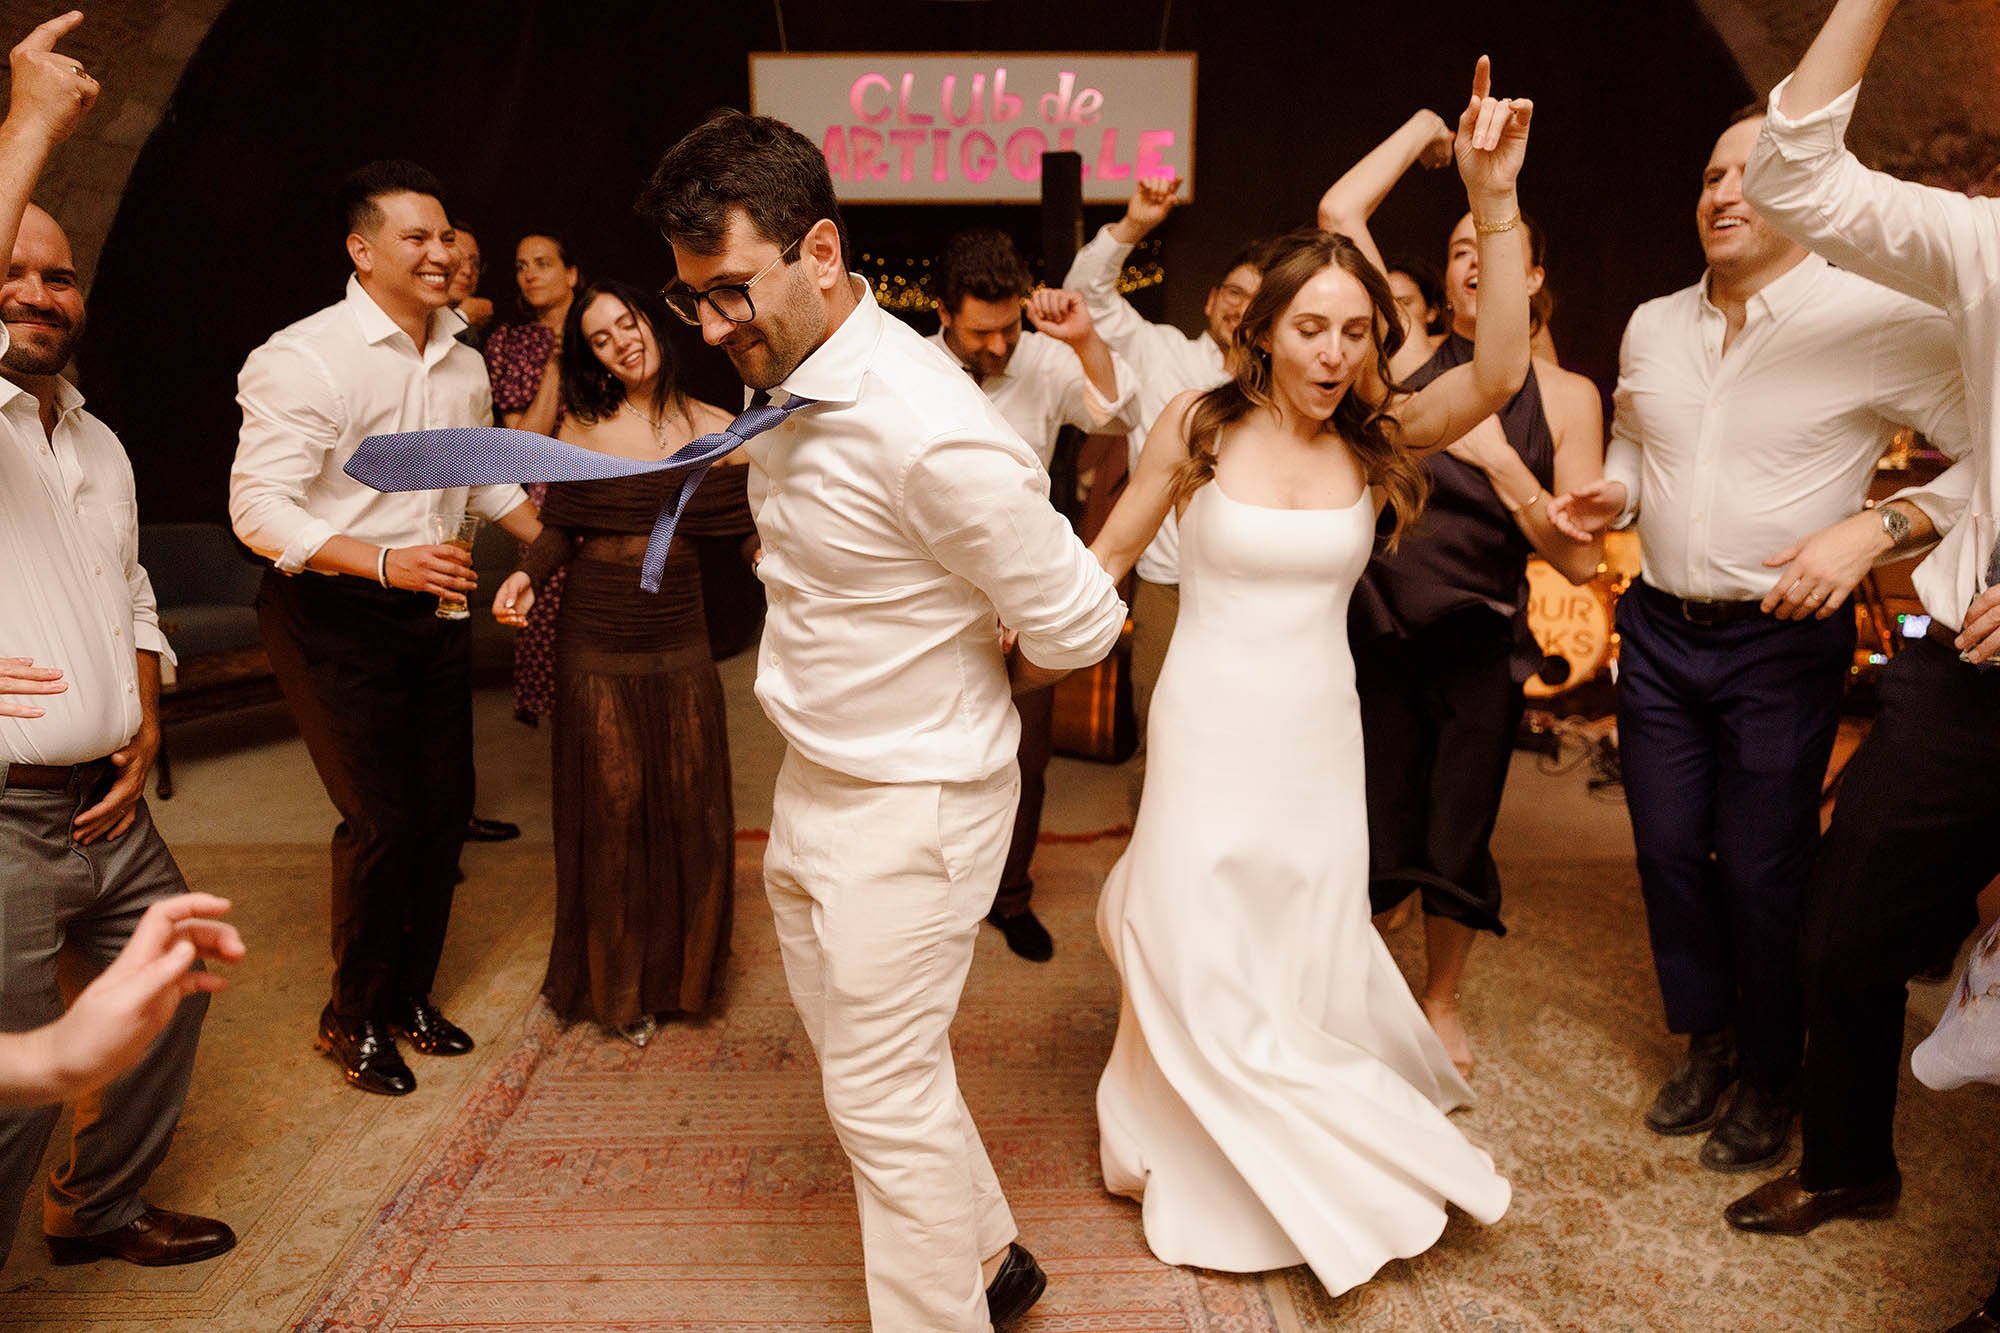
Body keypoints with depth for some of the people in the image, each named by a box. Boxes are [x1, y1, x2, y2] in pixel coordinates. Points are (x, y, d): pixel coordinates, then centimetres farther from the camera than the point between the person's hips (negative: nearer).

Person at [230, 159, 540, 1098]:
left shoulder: (464, 364, 10)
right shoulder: (303, 359, -14)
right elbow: (259, 507, -20)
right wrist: (384, 561, -31)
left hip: (431, 611, 7)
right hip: (333, 616, -7)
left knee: (445, 807, 8)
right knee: (382, 819, -7)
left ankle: (409, 994, 29)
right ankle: (353, 1019, 16)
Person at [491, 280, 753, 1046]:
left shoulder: (714, 430, 1)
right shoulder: (581, 428, 1)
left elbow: (751, 533, -2)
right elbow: (560, 528, 6)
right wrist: (527, 575, -11)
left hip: (680, 642, 1)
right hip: (596, 644, 0)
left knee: (690, 808, 6)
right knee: (608, 813, 6)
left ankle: (676, 972, 28)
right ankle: (616, 984, 26)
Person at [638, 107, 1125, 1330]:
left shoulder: (927, 430, -28)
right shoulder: (786, 381, 0)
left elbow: (1077, 625, -21)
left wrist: (962, 702, -2)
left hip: (911, 807, -9)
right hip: (811, 785, 9)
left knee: (886, 1097, 5)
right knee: (862, 1054, 23)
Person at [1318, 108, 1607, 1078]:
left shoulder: (1565, 396, -1)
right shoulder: (1410, 358, 0)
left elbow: (1582, 562, -6)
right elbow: (1339, 211, -6)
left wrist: (1500, 460, -17)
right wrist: (1425, 128, 6)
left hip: (1478, 647, 1)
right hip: (1377, 635, 0)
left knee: (1456, 843, 12)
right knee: (1368, 842, 6)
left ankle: (1441, 1000, 38)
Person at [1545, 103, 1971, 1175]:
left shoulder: (1882, 322, -11)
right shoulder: (1651, 327, 6)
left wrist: (1872, 530, -23)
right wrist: (1611, 493, 2)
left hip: (1783, 640, -5)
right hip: (1659, 631, 5)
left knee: (1762, 868, 3)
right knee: (1666, 849, 11)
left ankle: (1772, 1079, 27)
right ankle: (1706, 1039, 34)